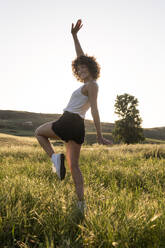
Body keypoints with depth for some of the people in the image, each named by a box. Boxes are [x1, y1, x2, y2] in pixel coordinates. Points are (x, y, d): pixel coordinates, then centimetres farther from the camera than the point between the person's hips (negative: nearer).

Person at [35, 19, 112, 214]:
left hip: (68, 123, -8)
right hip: (78, 128, 8)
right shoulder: (90, 83, 16)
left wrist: (99, 136, -16)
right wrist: (74, 36, 26)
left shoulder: (91, 85, -8)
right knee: (74, 167, 9)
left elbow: (94, 111, -14)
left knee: (39, 132, 19)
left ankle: (55, 157, -2)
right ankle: (81, 204, 6)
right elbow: (81, 57, 24)